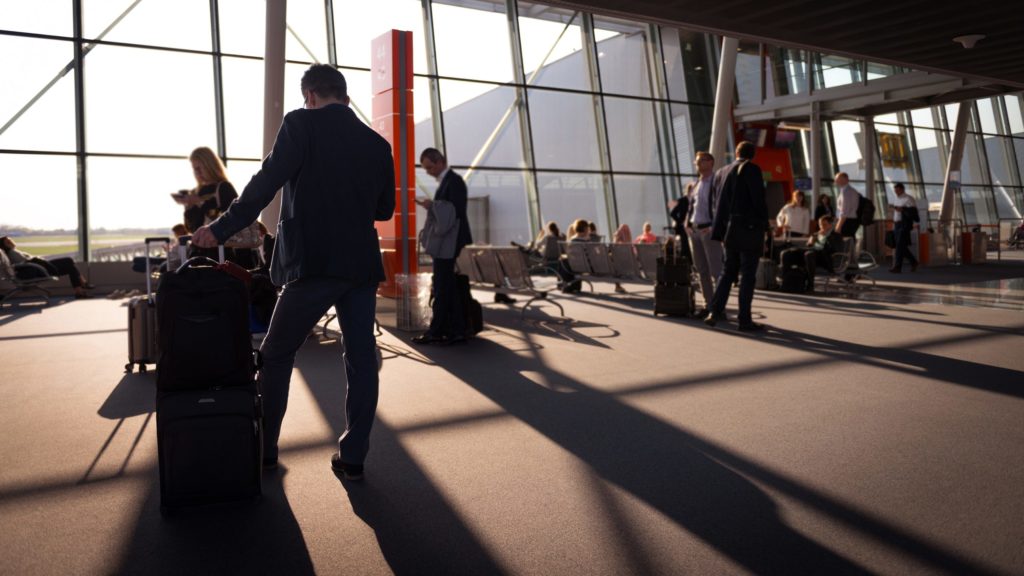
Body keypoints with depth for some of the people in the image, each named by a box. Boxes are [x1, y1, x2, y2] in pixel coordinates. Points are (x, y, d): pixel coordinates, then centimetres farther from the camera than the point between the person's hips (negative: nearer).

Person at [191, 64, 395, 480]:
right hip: (362, 264, 5)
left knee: (276, 356, 11)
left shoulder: (301, 124, -3)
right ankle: (353, 457, 11)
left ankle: (264, 450, 20)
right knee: (361, 359, 8)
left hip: (314, 264, -4)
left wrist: (222, 229, -5)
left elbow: (267, 182, -11)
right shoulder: (377, 143, 11)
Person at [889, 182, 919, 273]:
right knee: (901, 246, 10)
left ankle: (897, 267, -11)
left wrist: (902, 209, -26)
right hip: (897, 225, 8)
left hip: (905, 225, -8)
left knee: (900, 245, -11)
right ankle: (913, 262, 25)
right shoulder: (897, 199, 18)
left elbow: (913, 212, -16)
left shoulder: (908, 199, -7)